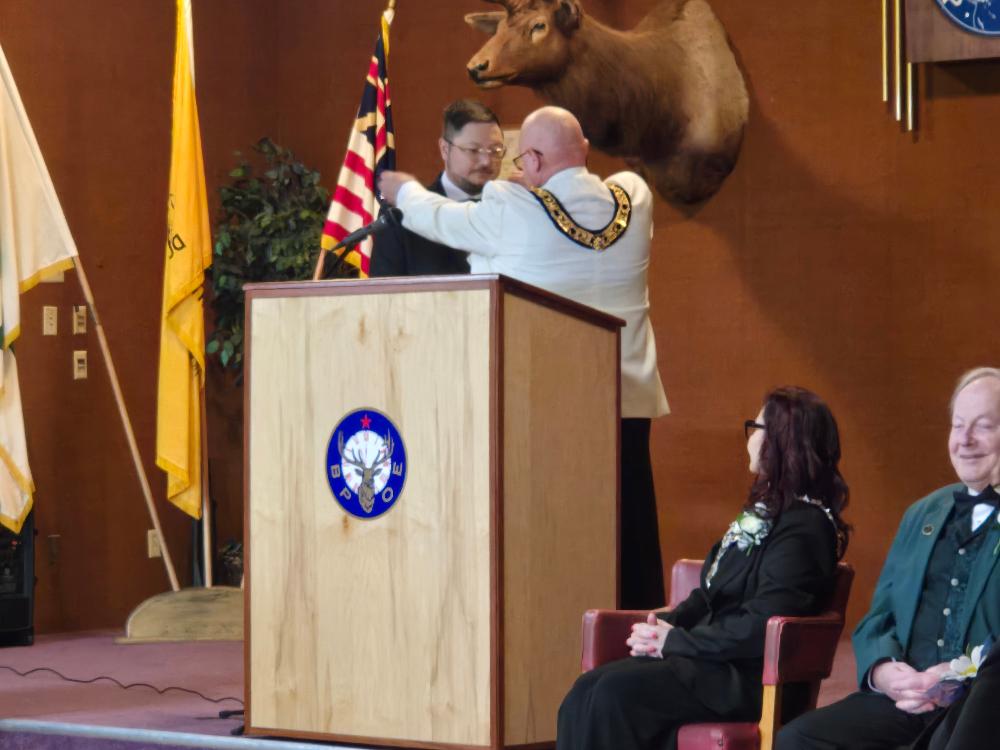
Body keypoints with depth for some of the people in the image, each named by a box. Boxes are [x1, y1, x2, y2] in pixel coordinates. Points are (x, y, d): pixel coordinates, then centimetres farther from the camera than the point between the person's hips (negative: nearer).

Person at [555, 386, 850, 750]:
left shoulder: (802, 527, -11)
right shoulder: (768, 509, 21)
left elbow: (760, 627, -20)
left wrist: (675, 641, -14)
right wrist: (665, 625, 2)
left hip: (750, 679, -9)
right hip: (713, 661, 9)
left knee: (617, 692, -27)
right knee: (588, 691, -13)